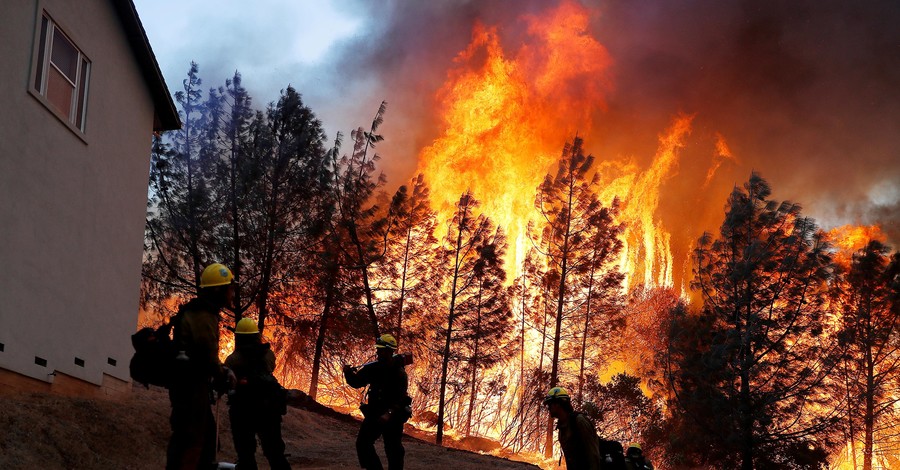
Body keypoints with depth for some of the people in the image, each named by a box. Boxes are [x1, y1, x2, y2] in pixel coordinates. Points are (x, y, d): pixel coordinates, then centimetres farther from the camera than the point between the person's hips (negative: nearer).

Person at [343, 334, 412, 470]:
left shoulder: (399, 372, -15)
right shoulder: (373, 368, 0)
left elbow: (400, 398, -23)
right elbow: (356, 383, 5)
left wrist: (389, 413, -35)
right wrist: (348, 373, -15)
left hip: (393, 416, -5)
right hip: (374, 413, 5)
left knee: (393, 449, 0)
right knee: (363, 443, 0)